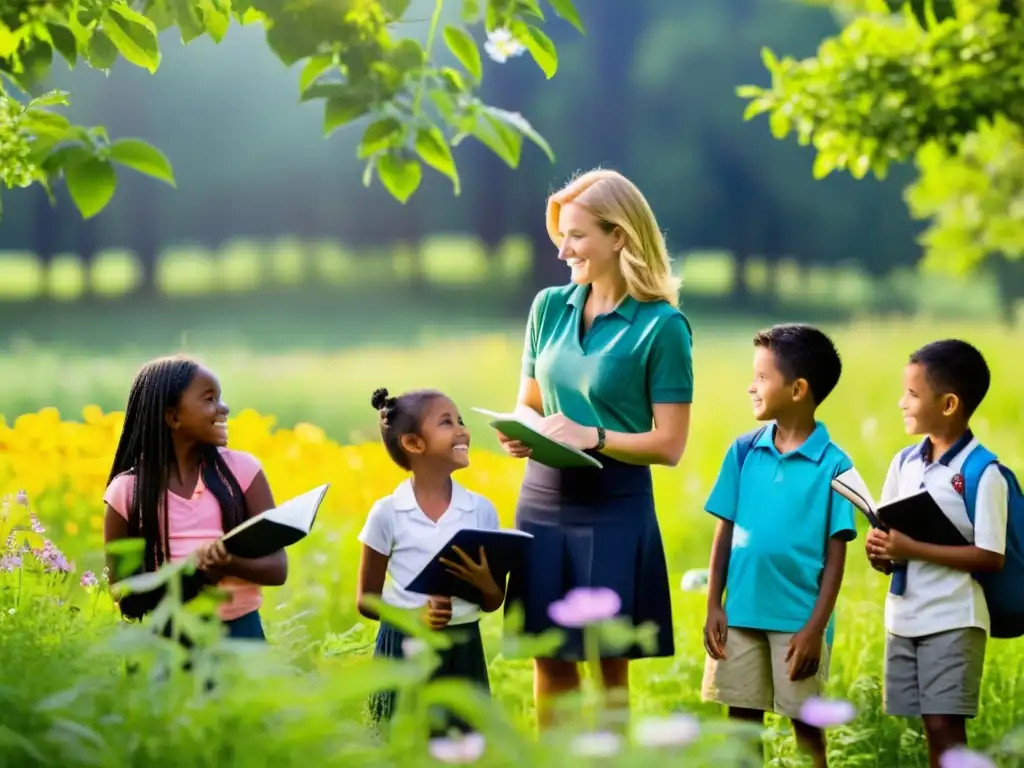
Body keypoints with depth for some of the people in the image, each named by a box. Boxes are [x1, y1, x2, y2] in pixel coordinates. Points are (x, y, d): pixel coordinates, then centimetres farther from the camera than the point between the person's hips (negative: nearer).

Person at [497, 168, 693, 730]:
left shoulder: (662, 326, -9)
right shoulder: (550, 307, 6)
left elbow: (669, 445, -9)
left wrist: (591, 436, -21)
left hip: (615, 509, -5)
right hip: (543, 499, 5)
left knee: (612, 663, 3)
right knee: (548, 657, 10)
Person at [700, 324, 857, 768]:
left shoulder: (832, 465, -8)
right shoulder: (744, 452, 3)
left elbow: (835, 555, -7)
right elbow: (724, 533, 7)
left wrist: (816, 628, -12)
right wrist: (714, 607, 2)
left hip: (798, 619, -4)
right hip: (741, 613, 4)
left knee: (804, 721, 5)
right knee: (742, 718, 9)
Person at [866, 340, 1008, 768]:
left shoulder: (982, 472, -12)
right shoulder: (904, 463, 9)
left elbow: (991, 557, -17)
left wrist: (913, 549, -20)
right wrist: (881, 552, -10)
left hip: (953, 620, -7)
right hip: (903, 617, 7)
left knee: (946, 726, -7)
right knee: (930, 728, 9)